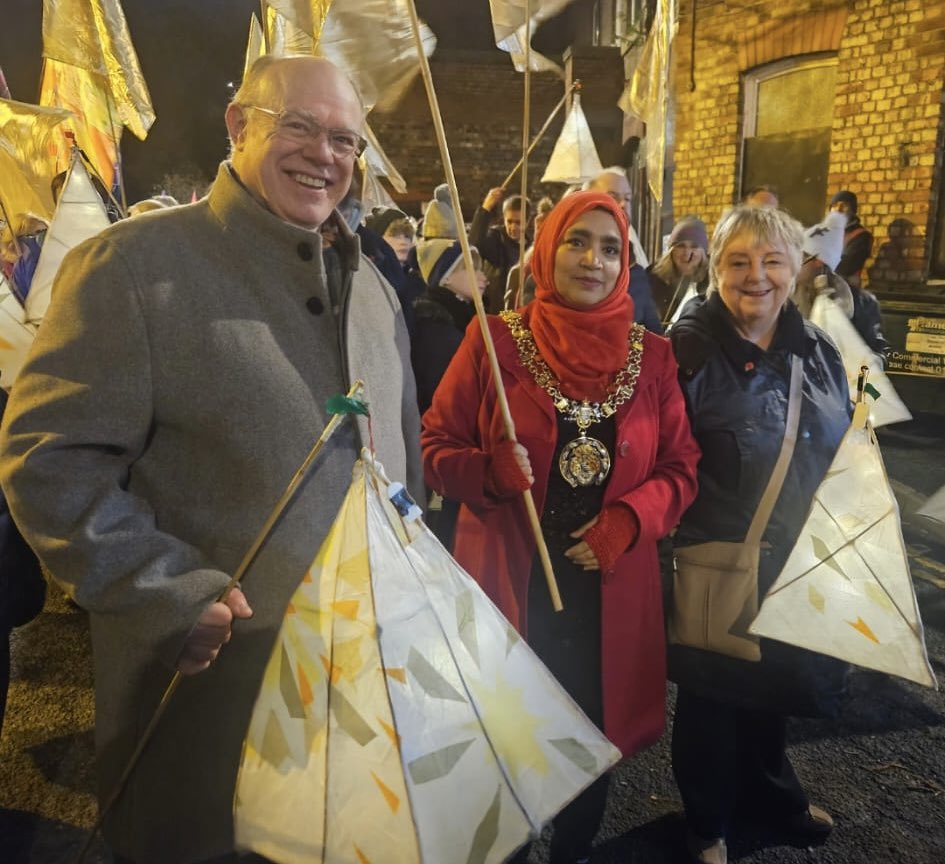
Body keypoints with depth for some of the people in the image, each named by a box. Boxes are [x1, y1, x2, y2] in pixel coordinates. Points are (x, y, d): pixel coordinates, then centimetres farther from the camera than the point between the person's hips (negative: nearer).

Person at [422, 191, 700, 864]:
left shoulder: (651, 355, 2)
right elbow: (437, 447, -4)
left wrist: (628, 520, -13)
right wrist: (490, 473, -23)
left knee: (592, 732, 18)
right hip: (510, 577, -2)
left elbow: (680, 468, 4)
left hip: (611, 583, 3)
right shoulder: (495, 340, -6)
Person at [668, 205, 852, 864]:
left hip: (802, 563, 6)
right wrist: (679, 545, -17)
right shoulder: (689, 349, -15)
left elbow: (845, 455, 14)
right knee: (715, 693, 12)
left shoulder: (818, 352, 3)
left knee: (779, 684, 23)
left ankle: (769, 789, 52)